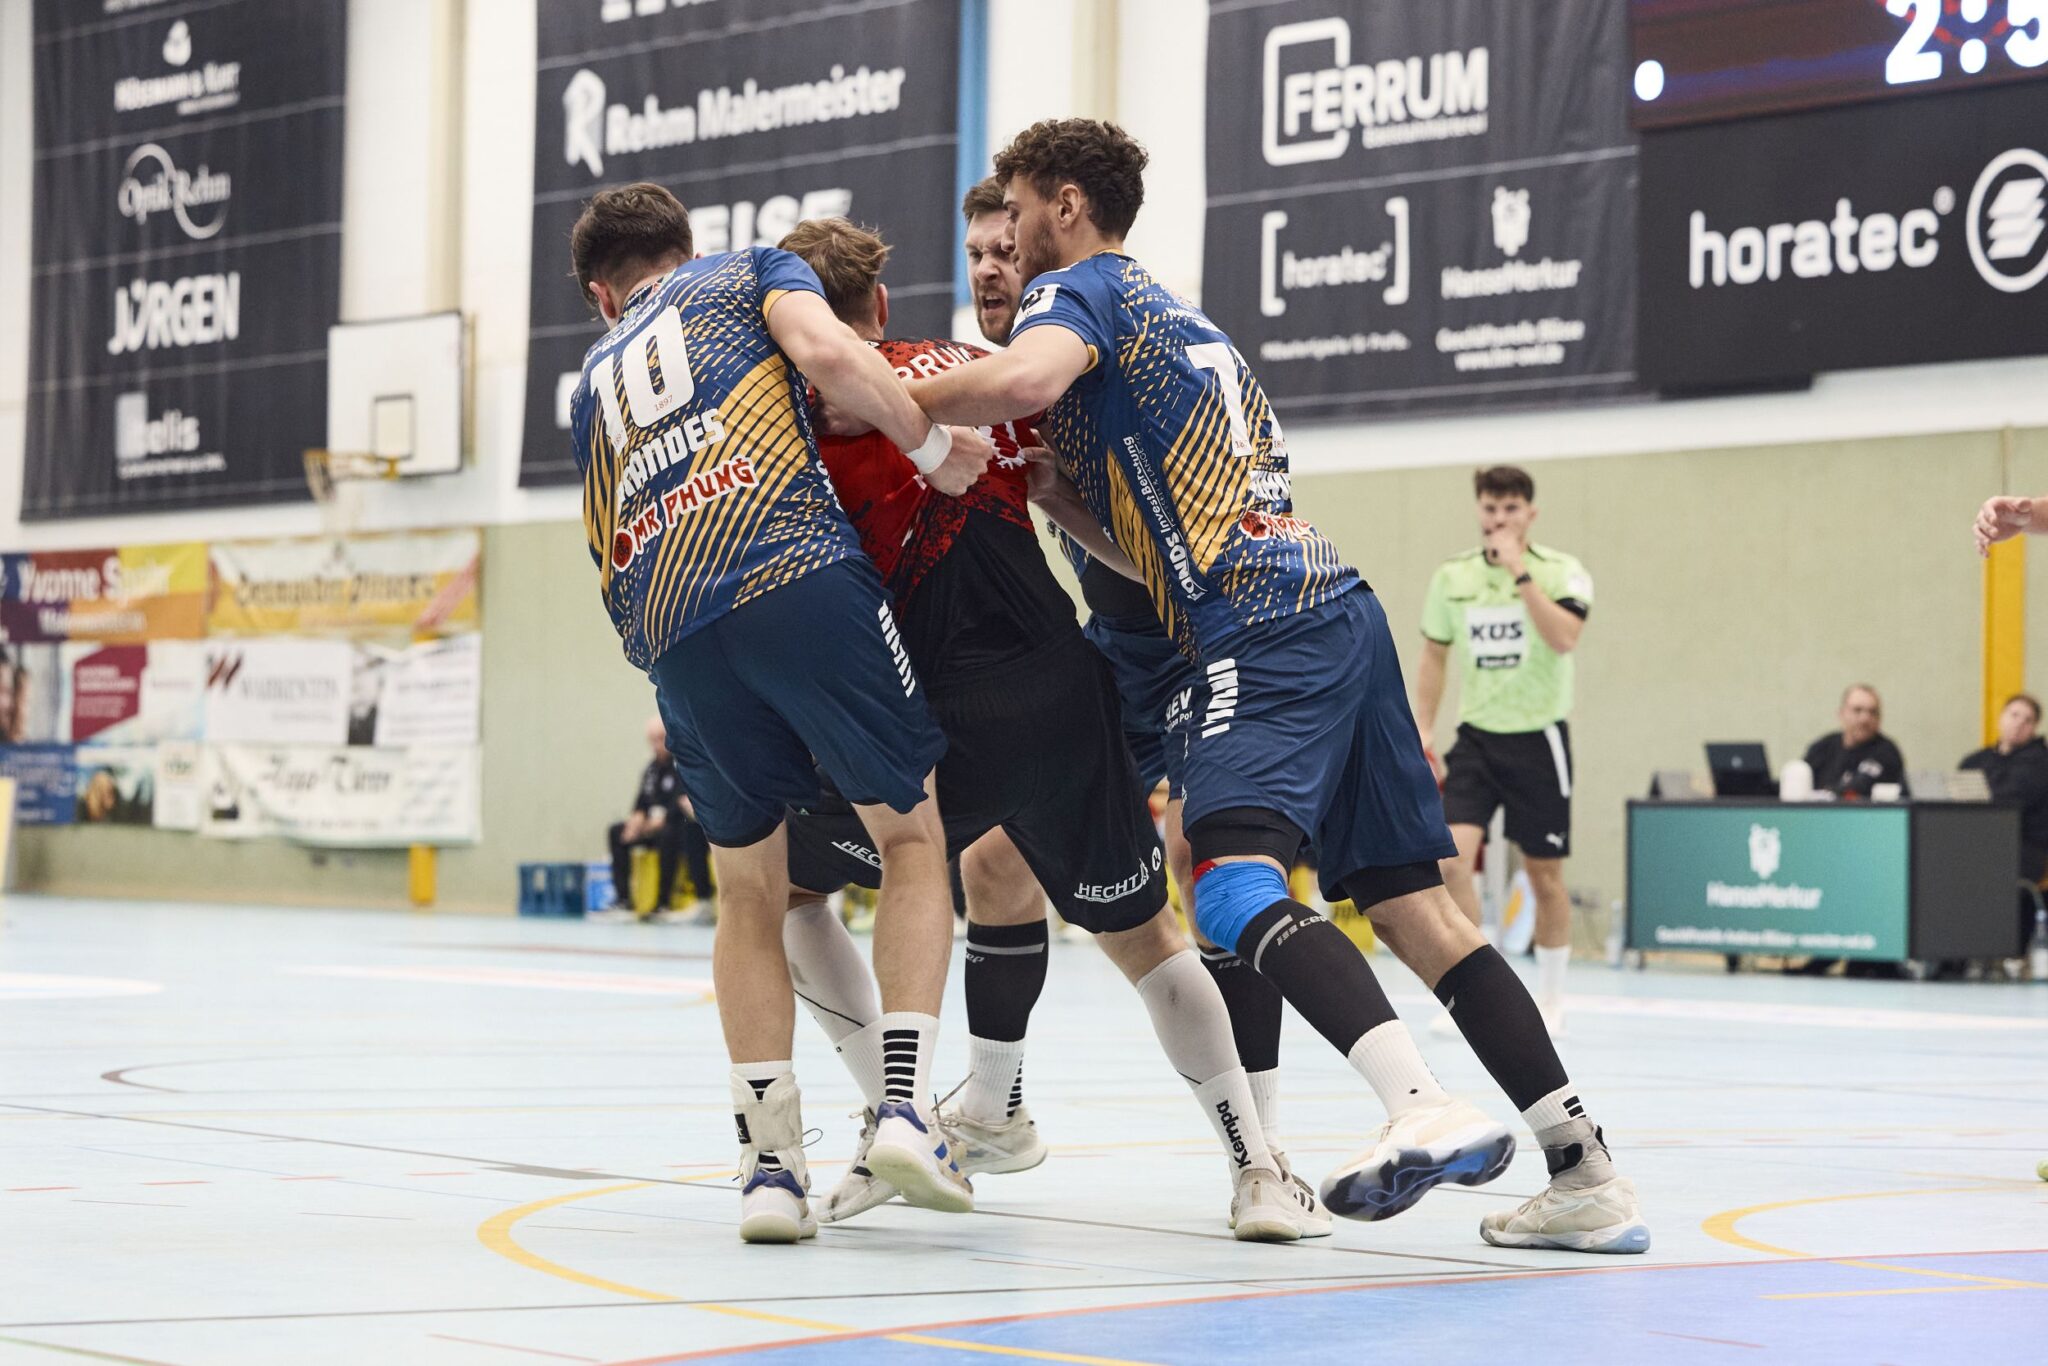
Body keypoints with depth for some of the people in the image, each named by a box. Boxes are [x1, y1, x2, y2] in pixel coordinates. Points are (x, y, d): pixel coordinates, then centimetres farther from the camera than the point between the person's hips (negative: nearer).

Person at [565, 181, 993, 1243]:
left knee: (751, 891, 17)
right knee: (911, 835, 12)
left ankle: (767, 1158, 7)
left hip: (670, 631, 3)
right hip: (801, 576, -3)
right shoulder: (751, 272, 23)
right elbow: (825, 354, 1)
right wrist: (935, 447, 8)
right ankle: (905, 1103, -4)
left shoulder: (592, 384, 34)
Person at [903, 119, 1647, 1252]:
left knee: (1230, 880, -22)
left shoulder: (1078, 286, 6)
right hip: (1339, 607, 9)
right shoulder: (1174, 317, 33)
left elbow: (1026, 379, -19)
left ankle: (1425, 1110, -40)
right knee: (1408, 904, 6)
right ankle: (1586, 1173, 1)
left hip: (1265, 628, -9)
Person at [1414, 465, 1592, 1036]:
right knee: (1453, 858, -16)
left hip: (1539, 738, -2)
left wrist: (1520, 572, -26)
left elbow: (1564, 637, -25)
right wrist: (1422, 736, 4)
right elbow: (1434, 657, 11)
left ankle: (1550, 999, 22)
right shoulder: (1452, 576, 3)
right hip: (1476, 738, 2)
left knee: (1545, 874, 5)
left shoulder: (1561, 572, -7)